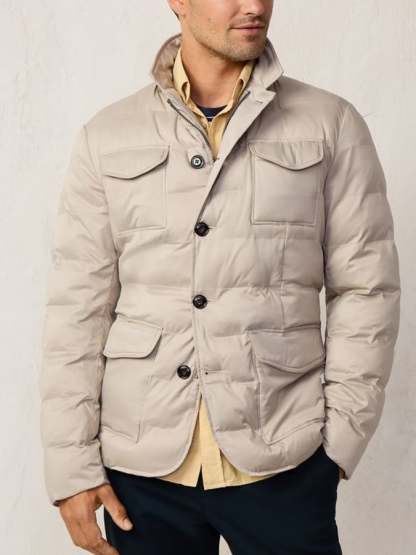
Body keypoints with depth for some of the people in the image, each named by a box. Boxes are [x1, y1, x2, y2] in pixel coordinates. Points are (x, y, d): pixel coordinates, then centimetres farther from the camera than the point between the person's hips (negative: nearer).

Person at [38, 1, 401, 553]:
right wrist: (72, 465, -2)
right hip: (142, 465, 1)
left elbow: (365, 288, 1)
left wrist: (340, 438, -3)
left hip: (284, 461, -1)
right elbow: (77, 306, 1)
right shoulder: (106, 137, 3)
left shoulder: (331, 124, 2)